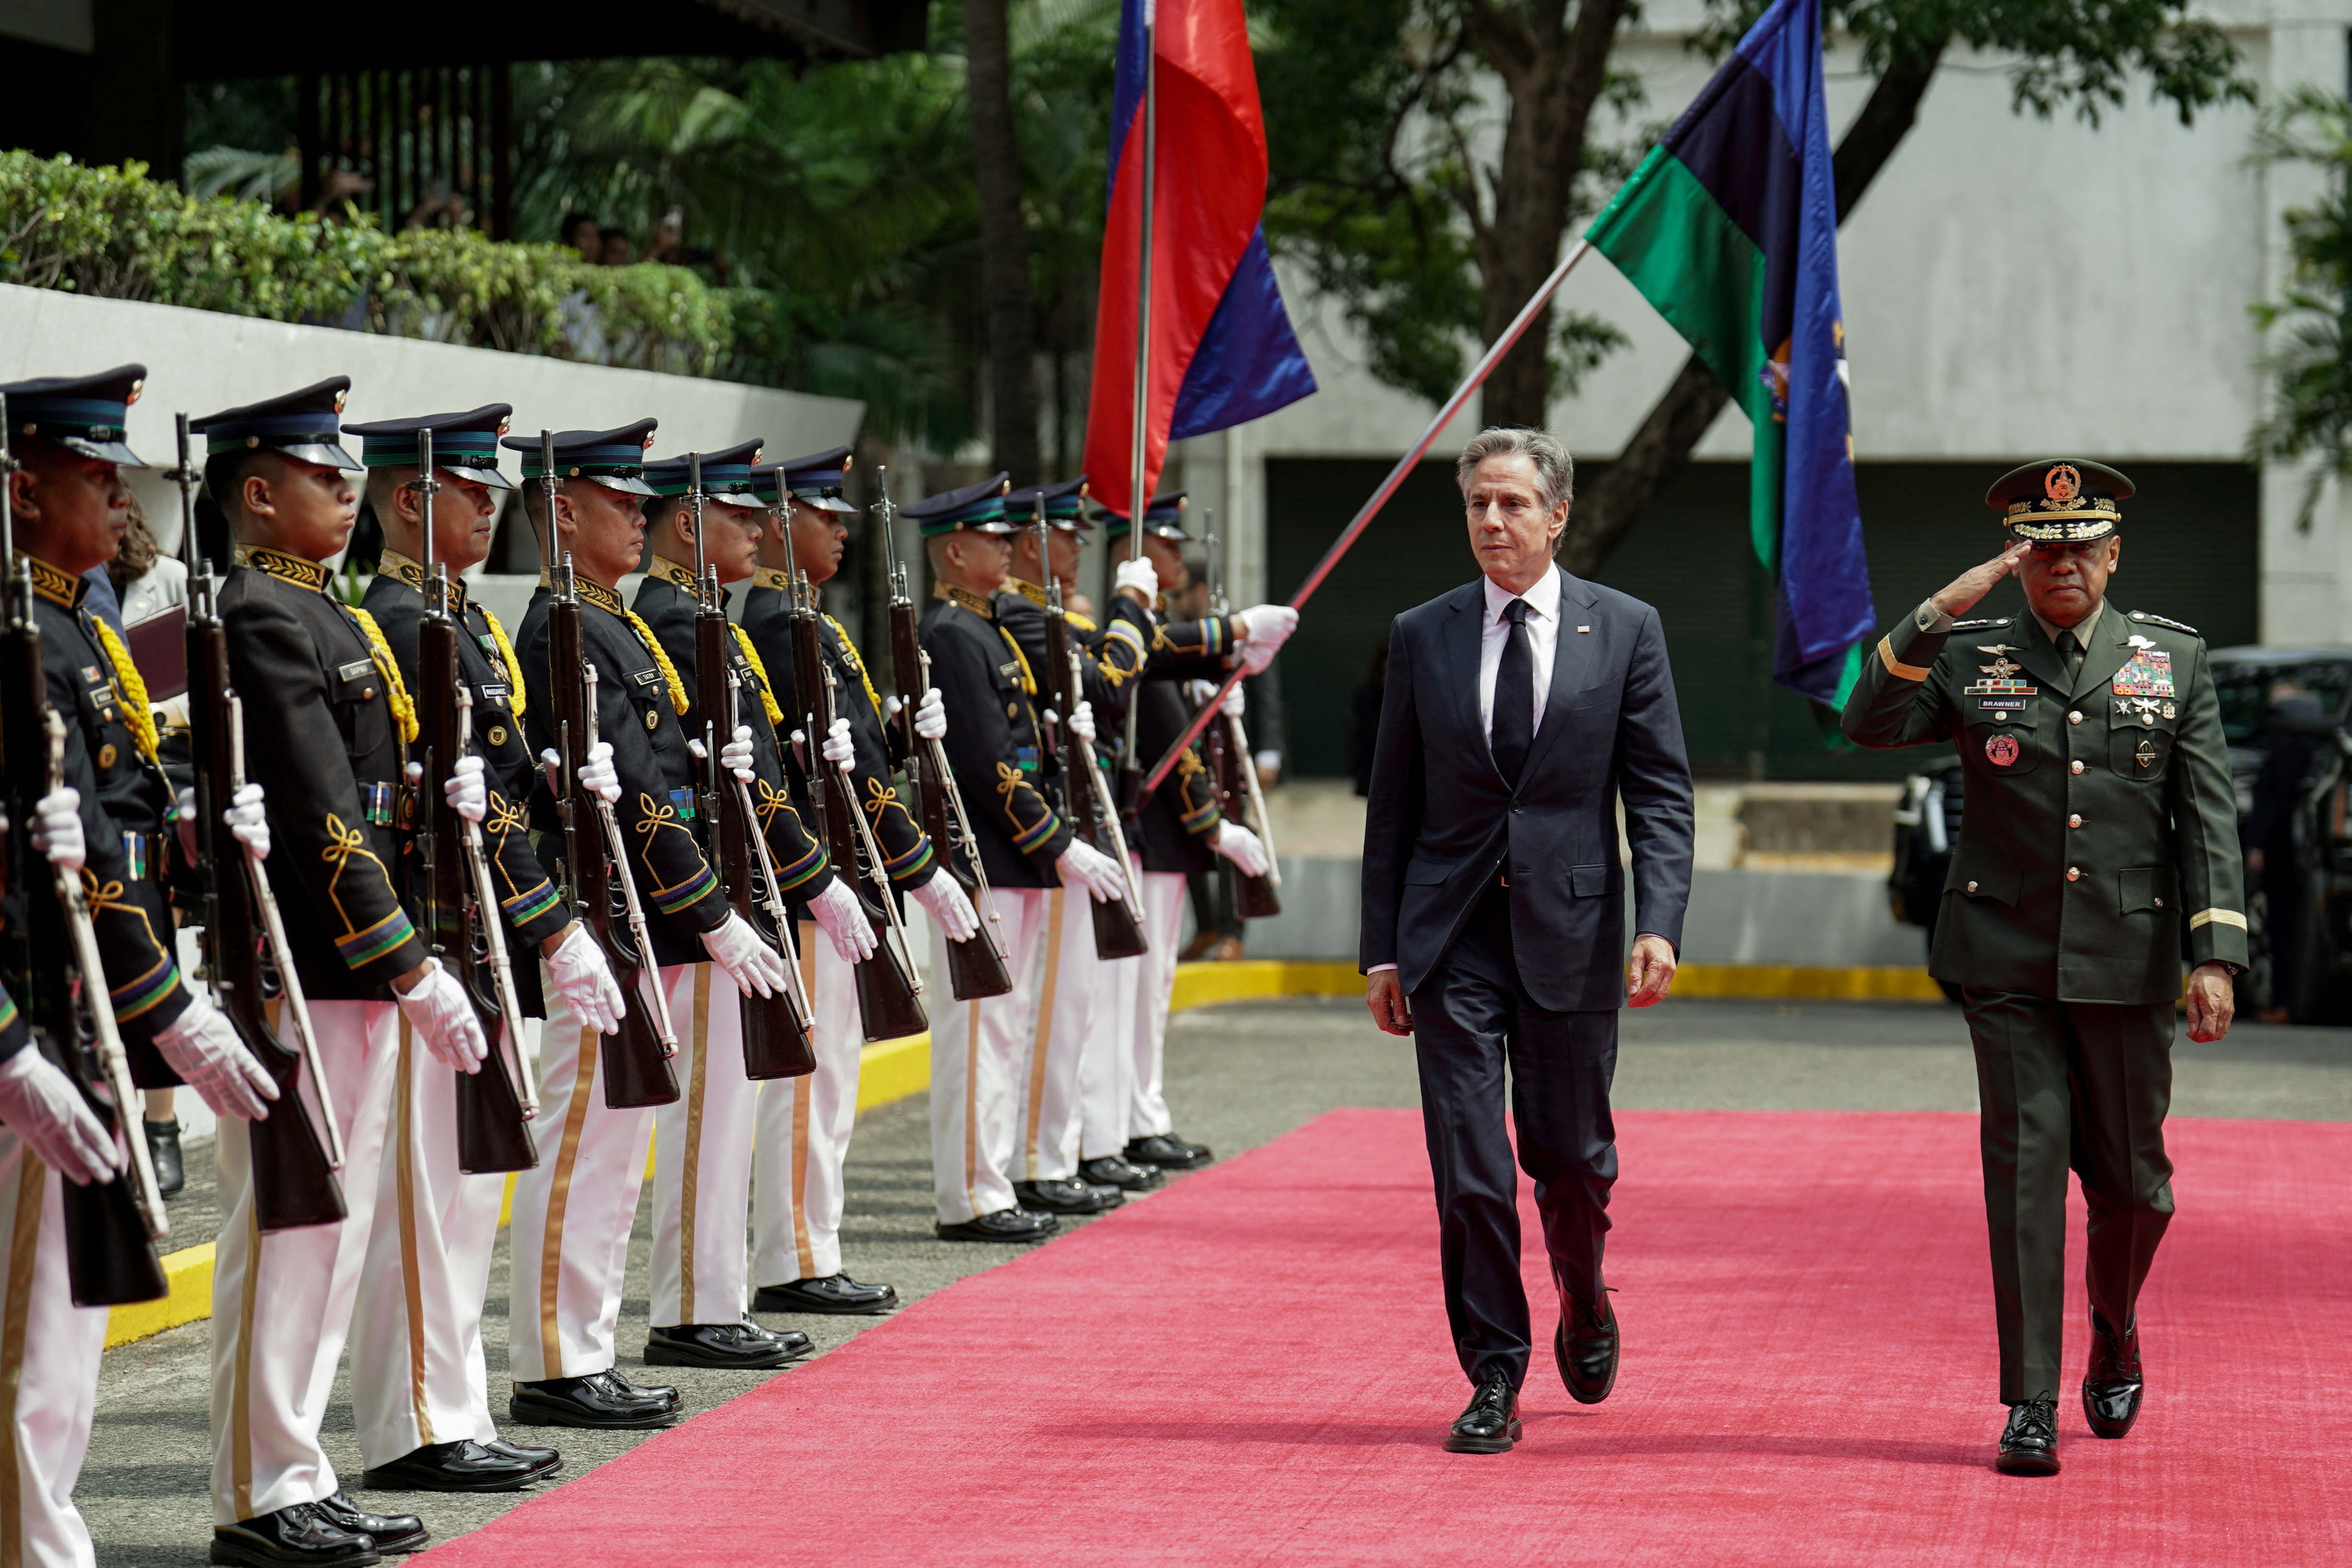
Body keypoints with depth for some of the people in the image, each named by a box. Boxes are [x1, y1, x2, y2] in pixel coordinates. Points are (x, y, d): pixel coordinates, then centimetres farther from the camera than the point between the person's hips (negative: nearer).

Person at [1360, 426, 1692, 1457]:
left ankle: (1584, 1310, 37)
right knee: (1469, 1169, -3)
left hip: (1571, 931, -1)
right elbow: (1392, 804, 9)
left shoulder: (1625, 630, 2)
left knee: (1571, 1156, 7)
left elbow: (1661, 793, 0)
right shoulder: (1422, 637, 6)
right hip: (1452, 936, 1)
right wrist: (1382, 951, 5)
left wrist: (1659, 925, -13)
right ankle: (1494, 1380, 6)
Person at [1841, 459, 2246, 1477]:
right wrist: (1938, 614, -18)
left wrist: (2217, 955, -7)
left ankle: (2115, 1333, 38)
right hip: (2008, 962, -1)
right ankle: (2030, 1407, -4)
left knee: (2129, 1178, 8)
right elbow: (1870, 724, -10)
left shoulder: (2174, 660, 6)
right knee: (2026, 1164, -7)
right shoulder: (1969, 659, 5)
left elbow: (2209, 818, 2)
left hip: (2126, 966, 1)